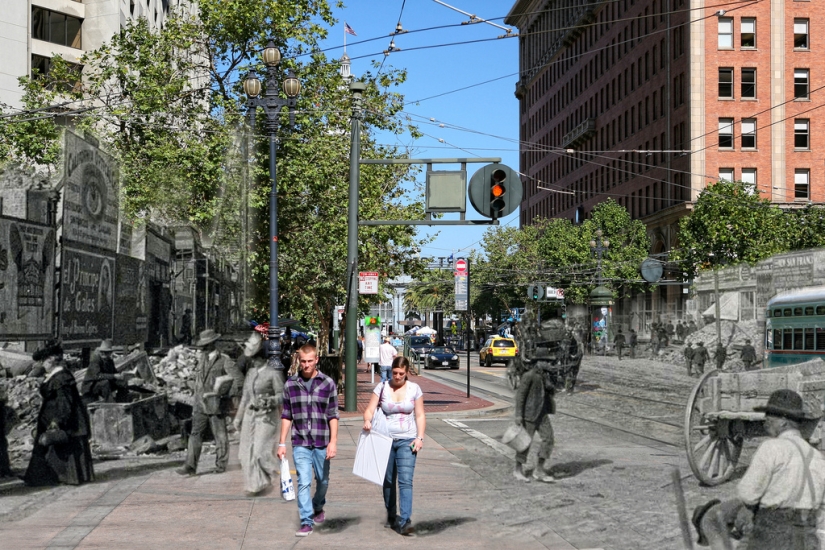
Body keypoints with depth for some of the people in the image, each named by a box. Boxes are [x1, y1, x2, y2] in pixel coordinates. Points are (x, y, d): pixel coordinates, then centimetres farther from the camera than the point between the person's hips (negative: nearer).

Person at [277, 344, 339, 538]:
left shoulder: (328, 384, -2)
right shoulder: (290, 385, 2)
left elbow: (333, 416, -2)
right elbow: (286, 415, 6)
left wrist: (333, 442, -8)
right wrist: (282, 443, 4)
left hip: (322, 443, 0)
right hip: (300, 444, 0)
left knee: (323, 481, 15)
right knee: (304, 482, -9)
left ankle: (318, 507, 41)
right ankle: (306, 522, -3)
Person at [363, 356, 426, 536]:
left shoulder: (414, 389, 2)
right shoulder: (382, 387, 2)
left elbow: (420, 415, 5)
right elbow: (370, 409, -2)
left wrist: (420, 437, -7)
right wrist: (367, 420, -25)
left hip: (407, 440, -1)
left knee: (405, 480, -13)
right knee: (388, 481, 11)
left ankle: (404, 521, -19)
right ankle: (391, 516, 26)